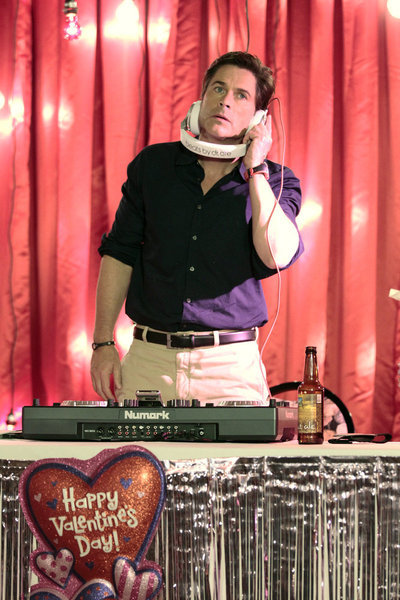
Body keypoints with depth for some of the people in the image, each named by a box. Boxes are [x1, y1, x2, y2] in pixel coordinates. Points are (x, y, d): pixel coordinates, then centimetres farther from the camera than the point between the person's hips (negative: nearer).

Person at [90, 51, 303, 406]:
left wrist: (256, 169, -14)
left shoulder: (275, 181, 2)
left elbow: (278, 256, -17)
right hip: (149, 362, 1)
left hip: (232, 365, -1)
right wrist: (103, 343, 4)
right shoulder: (152, 165, 8)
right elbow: (120, 253, 10)